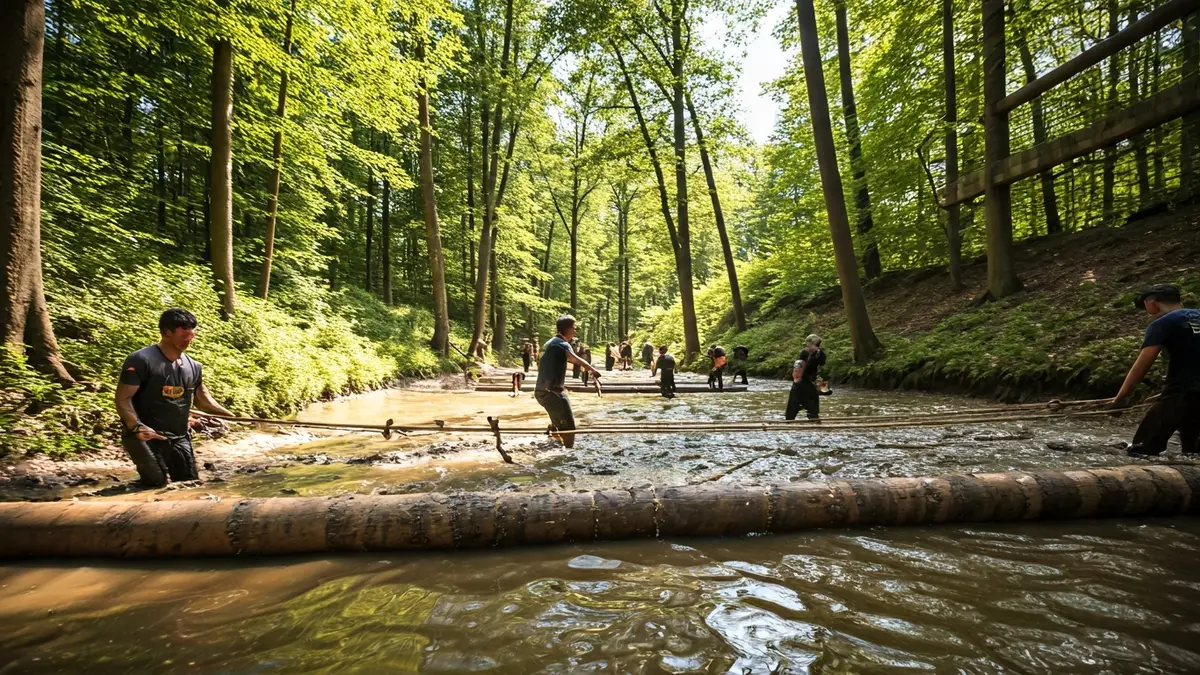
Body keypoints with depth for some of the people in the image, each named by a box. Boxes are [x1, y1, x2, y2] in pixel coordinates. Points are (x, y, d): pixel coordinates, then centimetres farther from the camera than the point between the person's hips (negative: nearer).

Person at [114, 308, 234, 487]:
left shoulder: (193, 367, 8)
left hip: (180, 438, 6)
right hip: (147, 438, -6)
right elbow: (122, 399, -14)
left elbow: (202, 398, 20)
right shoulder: (141, 360, -12)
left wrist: (232, 417, 11)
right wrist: (136, 427, -29)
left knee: (191, 485, 8)